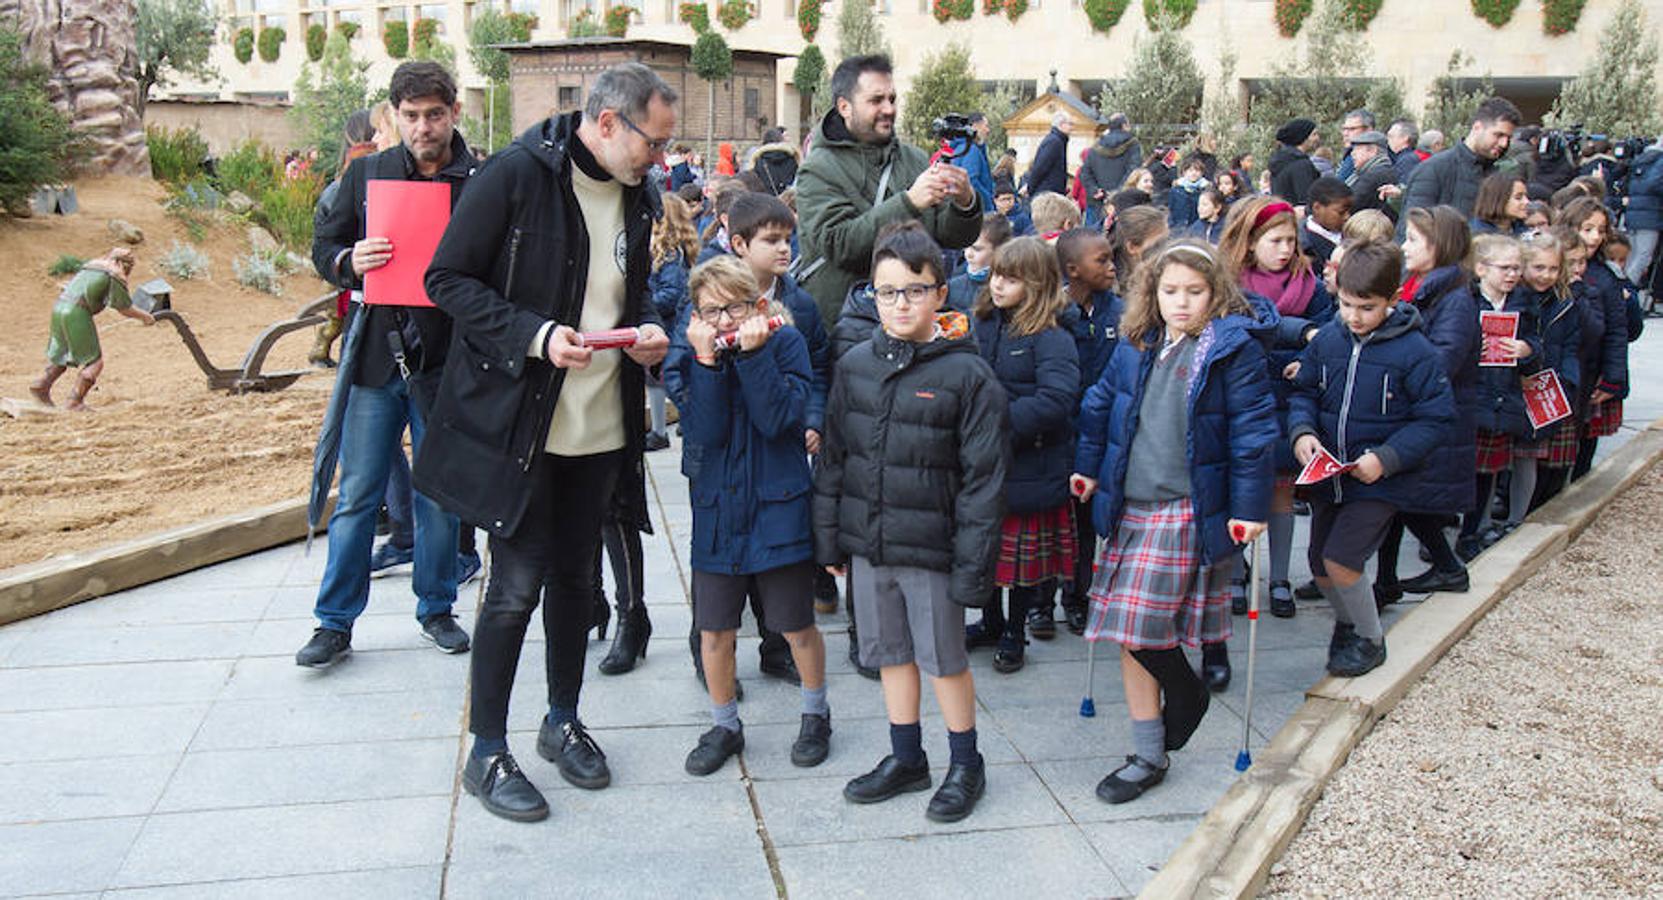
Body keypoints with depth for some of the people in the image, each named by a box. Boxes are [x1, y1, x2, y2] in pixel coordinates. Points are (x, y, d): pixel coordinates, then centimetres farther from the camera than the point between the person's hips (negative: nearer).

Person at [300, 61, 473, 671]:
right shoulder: (366, 173, 6)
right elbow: (323, 247, 11)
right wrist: (350, 262, -11)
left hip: (445, 362, -1)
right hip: (373, 357, 1)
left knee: (440, 496, 11)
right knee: (356, 496, 6)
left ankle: (436, 610, 28)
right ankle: (335, 622, 17)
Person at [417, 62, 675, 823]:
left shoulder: (636, 196, 8)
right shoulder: (517, 174, -13)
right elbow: (448, 279, -12)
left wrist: (646, 329, -1)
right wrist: (535, 334, -23)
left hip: (601, 424, 6)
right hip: (517, 418, -6)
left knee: (576, 575, 16)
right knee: (517, 584, -1)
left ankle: (562, 722, 34)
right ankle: (487, 755, 15)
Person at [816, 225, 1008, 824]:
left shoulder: (966, 374, -11)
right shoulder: (855, 366, 4)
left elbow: (983, 476, -11)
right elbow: (833, 457, 10)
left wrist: (973, 562, -13)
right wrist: (829, 538, 9)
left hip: (930, 547, -5)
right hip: (867, 544, 5)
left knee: (944, 658, 7)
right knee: (890, 653, 16)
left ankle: (965, 764, 26)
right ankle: (905, 759, 33)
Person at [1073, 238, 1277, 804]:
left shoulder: (1234, 349, -9)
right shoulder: (1136, 346, 7)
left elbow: (1252, 431, -9)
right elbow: (1101, 404, 19)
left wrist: (1250, 508, -10)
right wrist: (1089, 467, 19)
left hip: (1190, 512, -5)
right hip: (1130, 505, 6)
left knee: (1140, 627, -7)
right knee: (1130, 630, 7)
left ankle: (1184, 694, 25)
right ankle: (1148, 755, 18)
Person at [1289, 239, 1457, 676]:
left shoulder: (1415, 352, -13)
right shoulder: (1327, 340, -1)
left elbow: (1435, 419, -10)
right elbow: (1304, 391, 9)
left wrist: (1386, 458, -21)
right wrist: (1302, 432, -11)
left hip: (1382, 480, -5)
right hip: (1327, 473, 5)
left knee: (1340, 560, -14)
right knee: (1320, 566, 12)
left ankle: (1371, 639, 11)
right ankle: (1348, 620, 42)